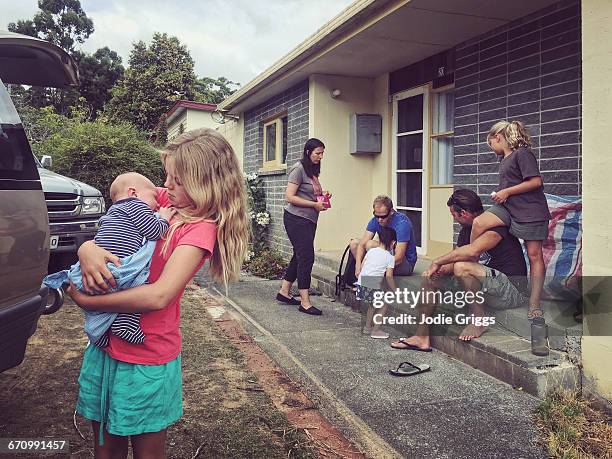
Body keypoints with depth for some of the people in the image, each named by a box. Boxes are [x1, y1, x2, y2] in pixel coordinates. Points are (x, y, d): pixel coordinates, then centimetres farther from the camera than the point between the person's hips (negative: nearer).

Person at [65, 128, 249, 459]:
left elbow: (159, 296, -26)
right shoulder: (159, 200, 2)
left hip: (146, 357, -6)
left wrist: (85, 301, -17)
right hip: (105, 343, 6)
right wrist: (87, 249, -21)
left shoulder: (200, 228, -17)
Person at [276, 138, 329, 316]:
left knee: (300, 256, 15)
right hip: (296, 219, -9)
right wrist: (315, 205, -16)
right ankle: (305, 302, -3)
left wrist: (321, 196, 4)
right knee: (306, 257, -9)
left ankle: (284, 292, 28)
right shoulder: (299, 169, -12)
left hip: (308, 221, 9)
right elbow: (290, 197, -17)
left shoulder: (313, 170, 14)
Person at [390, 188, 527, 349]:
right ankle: (422, 337, -1)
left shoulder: (496, 225, -17)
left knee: (462, 267, -33)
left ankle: (479, 320, -15)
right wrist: (441, 269, -17)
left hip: (512, 289, -9)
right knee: (429, 276, 1)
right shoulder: (466, 230, 10)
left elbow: (472, 251, -34)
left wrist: (438, 262, -24)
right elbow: (455, 258, 6)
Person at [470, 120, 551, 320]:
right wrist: (500, 195, 9)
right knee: (479, 223, -18)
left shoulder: (522, 153, -10)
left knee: (534, 255, -2)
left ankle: (534, 305, 2)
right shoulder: (504, 159, 17)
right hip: (508, 207, 8)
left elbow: (536, 181, -17)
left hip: (530, 211, -8)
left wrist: (506, 192, -13)